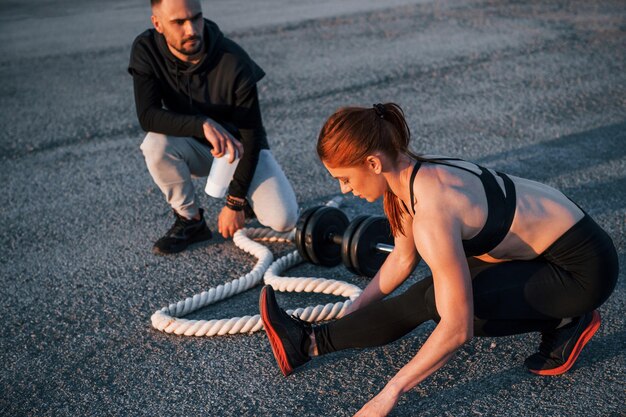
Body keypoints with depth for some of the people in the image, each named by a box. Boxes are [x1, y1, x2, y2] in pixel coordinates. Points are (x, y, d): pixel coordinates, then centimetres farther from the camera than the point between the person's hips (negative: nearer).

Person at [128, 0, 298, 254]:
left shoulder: (235, 63, -27)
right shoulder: (146, 50, -18)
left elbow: (250, 135, -21)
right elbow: (147, 115, -26)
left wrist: (235, 202, -20)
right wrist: (202, 124, -44)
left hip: (242, 148, -2)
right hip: (196, 148, 3)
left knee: (283, 219, -23)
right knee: (156, 144, -32)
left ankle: (245, 199, 12)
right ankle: (191, 221, -9)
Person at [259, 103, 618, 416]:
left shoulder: (431, 215, -31)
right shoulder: (409, 176, -4)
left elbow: (458, 328, -30)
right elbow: (403, 259, 10)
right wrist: (352, 316, 12)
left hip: (582, 269, -8)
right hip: (541, 243, 8)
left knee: (437, 302, -14)